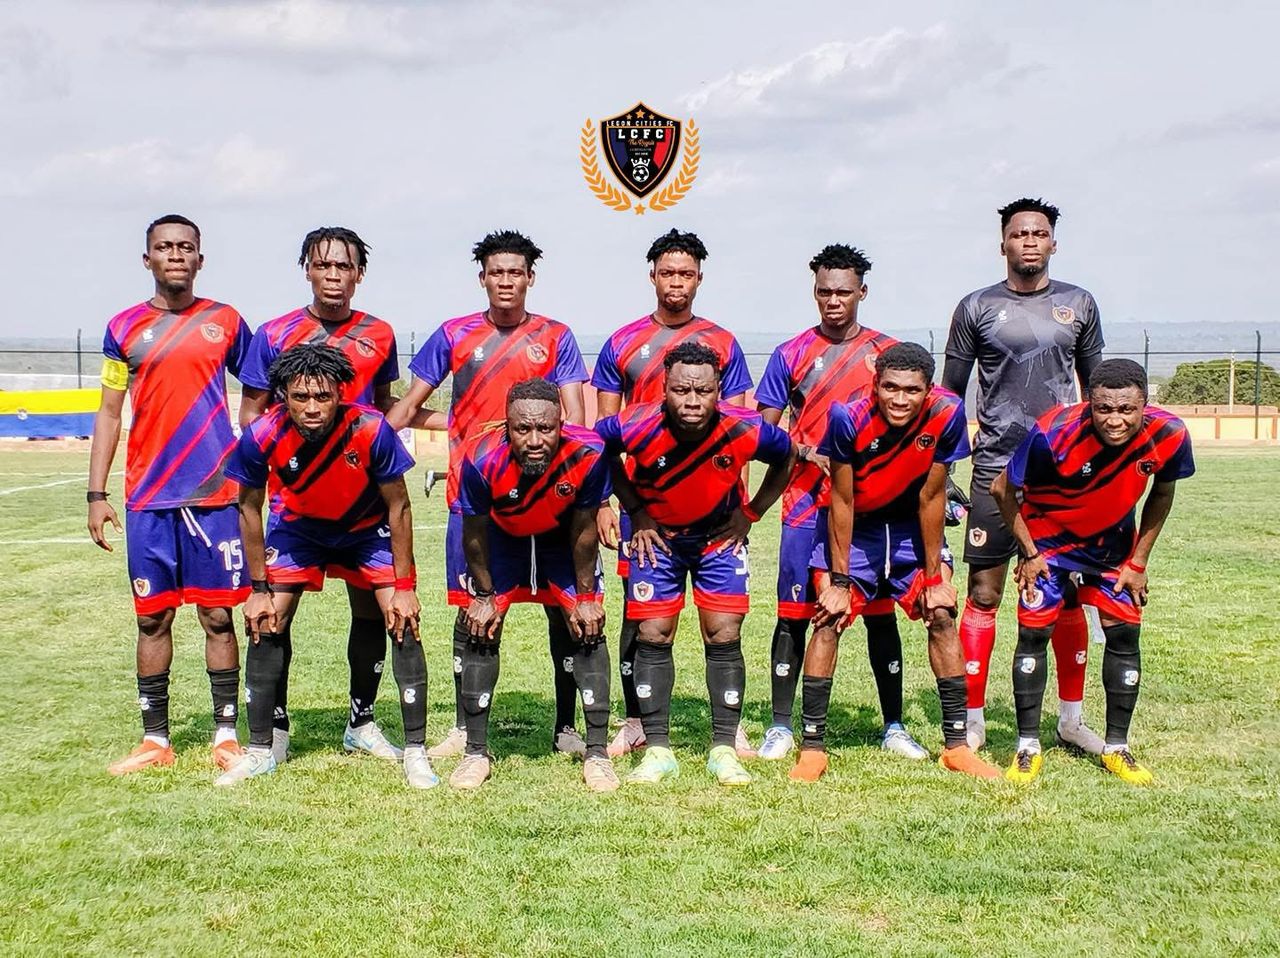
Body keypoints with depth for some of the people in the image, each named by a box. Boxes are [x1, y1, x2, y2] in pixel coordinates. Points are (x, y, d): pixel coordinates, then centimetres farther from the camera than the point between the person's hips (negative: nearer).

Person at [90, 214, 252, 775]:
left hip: (215, 495, -1)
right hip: (147, 498, 1)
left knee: (217, 615, 2)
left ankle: (226, 736, 11)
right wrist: (96, 495, 4)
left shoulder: (226, 322, 5)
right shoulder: (125, 328, 7)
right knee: (152, 618, 6)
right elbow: (109, 413, 9)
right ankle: (155, 740, 15)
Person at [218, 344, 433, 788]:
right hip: (296, 527, 2)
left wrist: (403, 586, -17)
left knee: (403, 624, -13)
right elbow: (250, 509, -11)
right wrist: (258, 589, -8)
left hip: (367, 528, -1)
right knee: (265, 626, -5)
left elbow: (398, 507, -19)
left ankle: (415, 751, -3)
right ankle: (259, 751, 10)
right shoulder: (262, 436, -29)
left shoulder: (370, 430, -34)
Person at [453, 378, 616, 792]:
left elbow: (584, 529, -18)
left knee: (589, 629, -7)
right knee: (481, 630, -6)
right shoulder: (482, 459, -37)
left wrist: (585, 596, -10)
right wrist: (483, 595, -8)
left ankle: (597, 753, 4)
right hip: (501, 537, 0)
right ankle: (476, 752, 9)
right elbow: (474, 534, -18)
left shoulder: (587, 453, -36)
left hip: (563, 538, 0)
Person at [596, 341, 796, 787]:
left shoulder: (745, 430, -28)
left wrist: (750, 514, -6)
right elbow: (598, 450, -5)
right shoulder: (636, 427, -30)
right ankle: (657, 750, 6)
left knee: (724, 637, -4)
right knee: (653, 636, -3)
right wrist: (635, 511, -8)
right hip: (657, 534, 0)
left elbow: (787, 457, -4)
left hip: (721, 534, 0)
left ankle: (724, 749, 6)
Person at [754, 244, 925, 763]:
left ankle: (894, 726, 14)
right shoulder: (791, 354, 4)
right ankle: (781, 726, 8)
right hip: (807, 502, -1)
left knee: (880, 613, 5)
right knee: (794, 614, -1)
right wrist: (812, 453, -12)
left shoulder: (889, 353, 7)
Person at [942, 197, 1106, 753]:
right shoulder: (976, 308, 3)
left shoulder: (1078, 305, 9)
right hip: (996, 471, -2)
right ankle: (973, 721, 6)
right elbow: (949, 393, 8)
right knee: (983, 595, -2)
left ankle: (1071, 717, 19)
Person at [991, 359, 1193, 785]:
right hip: (1049, 538, -3)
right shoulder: (1054, 434, -36)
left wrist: (1138, 562, -3)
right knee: (1034, 631, -8)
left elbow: (1161, 495, -3)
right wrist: (1029, 553, -13)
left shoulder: (1168, 435, -26)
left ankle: (1117, 748, 14)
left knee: (1124, 632, -1)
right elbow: (1004, 490, -18)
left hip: (1113, 541, 3)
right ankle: (1028, 747, 5)